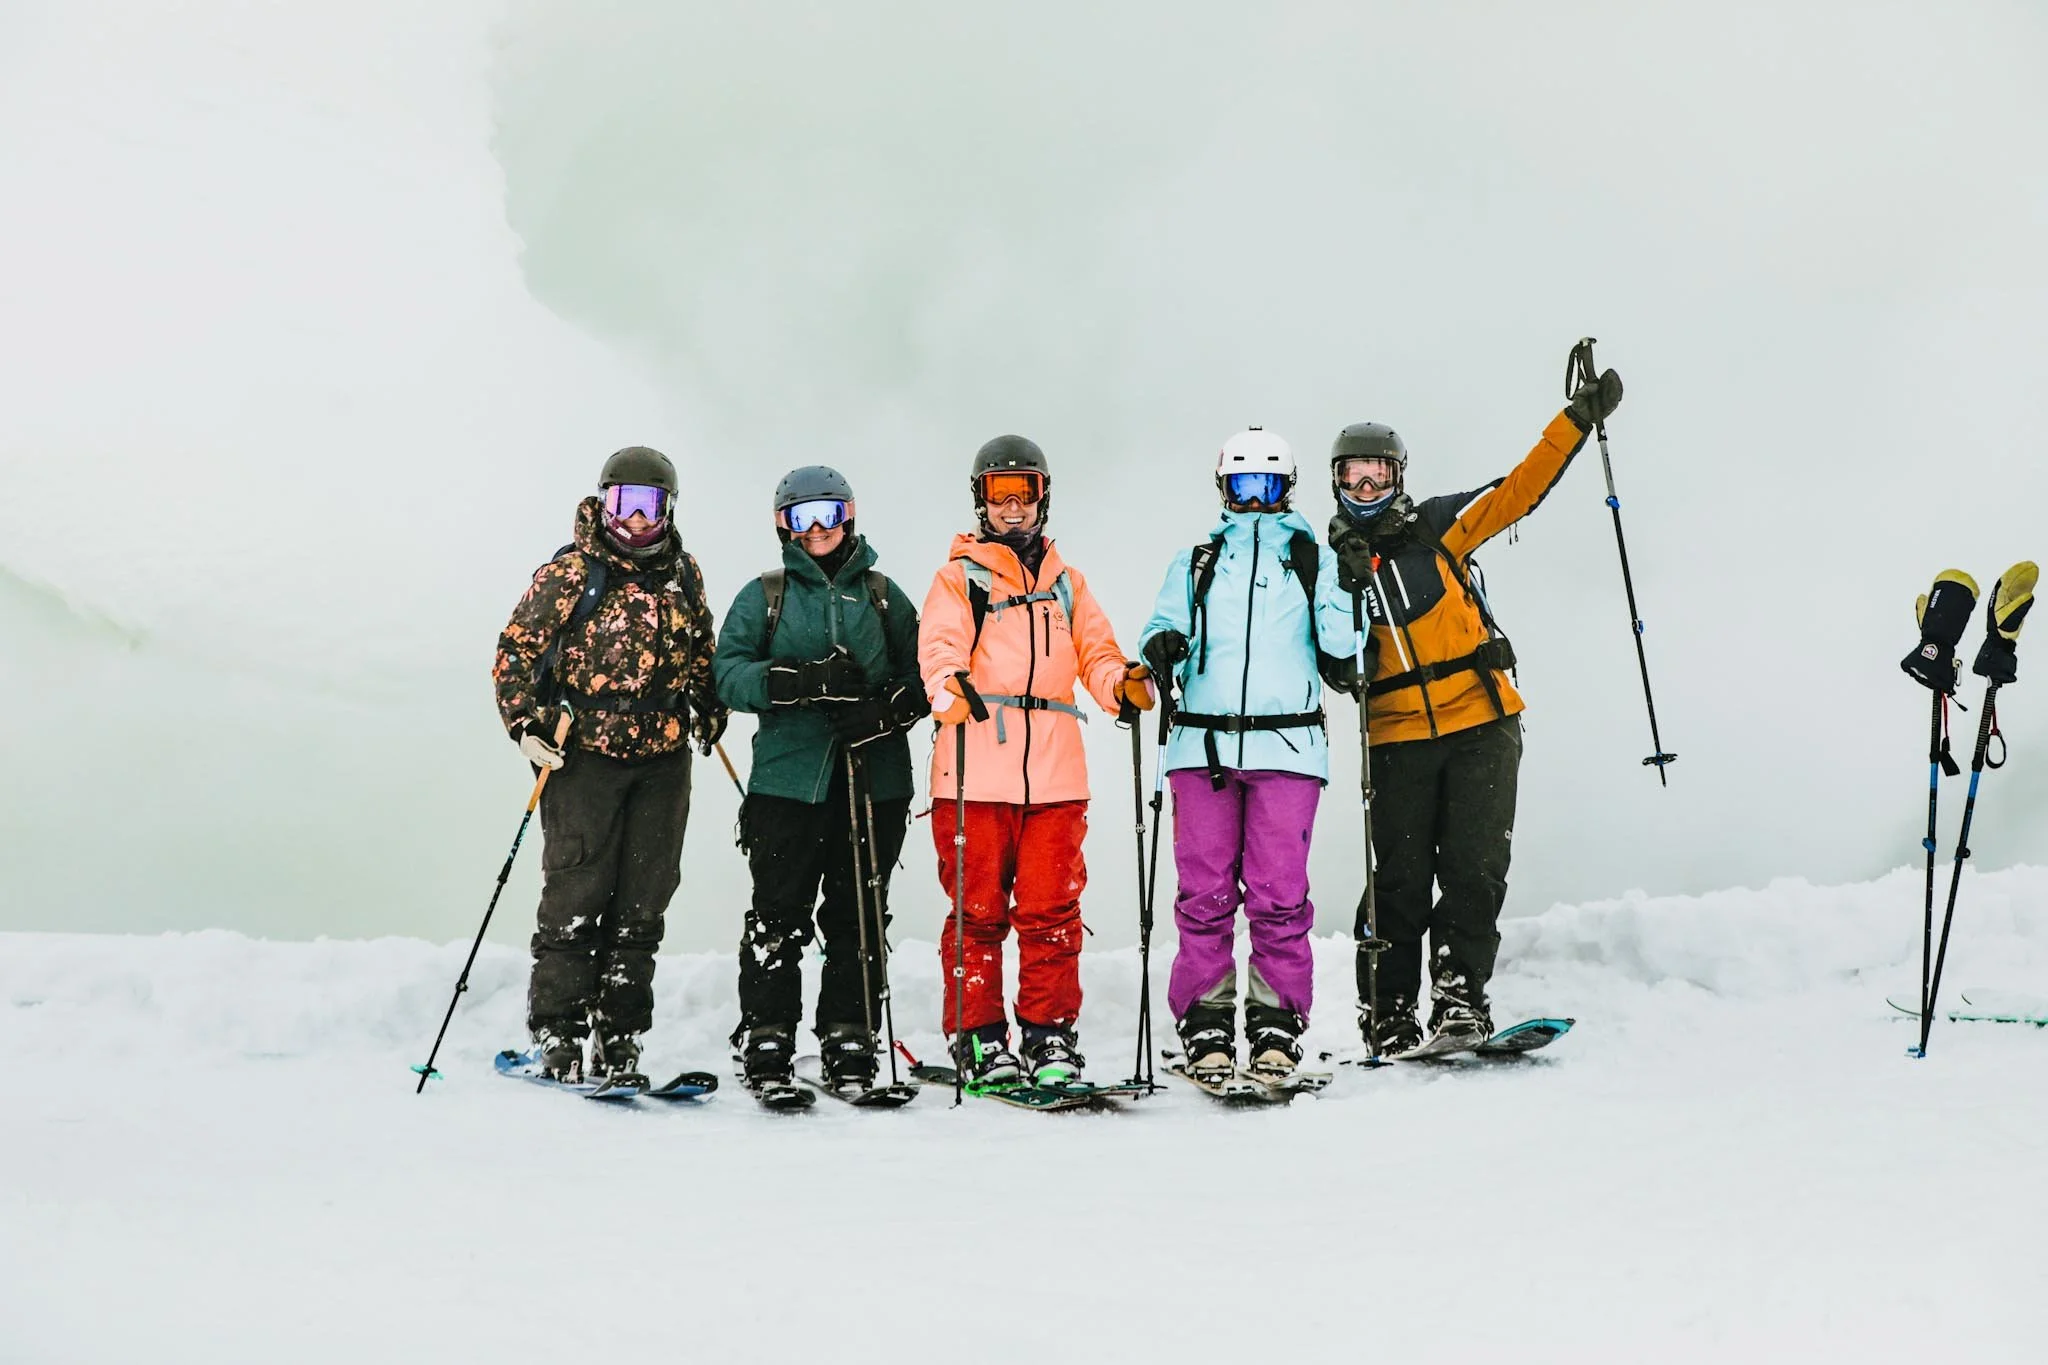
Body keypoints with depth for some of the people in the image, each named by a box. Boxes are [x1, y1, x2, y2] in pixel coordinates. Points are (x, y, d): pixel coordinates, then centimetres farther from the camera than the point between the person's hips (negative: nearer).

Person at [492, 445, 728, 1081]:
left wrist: (709, 706, 16)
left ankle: (619, 1045, 11)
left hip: (662, 762, 5)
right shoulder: (571, 572, -3)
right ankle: (559, 1039, 1)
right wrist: (526, 721, -11)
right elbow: (516, 649, -2)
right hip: (584, 754, -5)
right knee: (575, 897, -5)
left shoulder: (683, 574, 12)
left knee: (642, 903, 6)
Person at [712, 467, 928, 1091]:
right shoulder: (764, 596, 11)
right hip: (788, 777, -1)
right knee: (778, 915, -5)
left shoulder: (882, 595, 15)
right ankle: (767, 1041, 1)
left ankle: (850, 1042, 8)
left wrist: (885, 712, -11)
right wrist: (802, 681, -16)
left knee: (859, 916, 2)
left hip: (874, 779, 1)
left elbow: (920, 675, 10)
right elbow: (730, 673, -1)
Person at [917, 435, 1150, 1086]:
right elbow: (938, 648, -7)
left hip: (1054, 773, 3)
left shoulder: (1066, 581, 22)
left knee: (1051, 909, 1)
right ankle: (979, 1036, 7)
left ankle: (1051, 1035, 8)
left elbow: (1094, 651, 15)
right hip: (976, 773, -3)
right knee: (979, 909, -1)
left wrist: (1119, 682, -8)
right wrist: (951, 687, -29)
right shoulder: (959, 576, 9)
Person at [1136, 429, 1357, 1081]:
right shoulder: (1194, 562, 20)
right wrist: (1160, 647, -10)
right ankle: (1206, 1026, 4)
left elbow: (1341, 648, 4)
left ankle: (1277, 1025, 2)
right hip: (1202, 744, 1)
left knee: (1280, 894, -5)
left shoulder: (1312, 557, 14)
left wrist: (1325, 586, -11)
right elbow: (1164, 625, 12)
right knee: (1205, 892, -2)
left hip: (1286, 746, -1)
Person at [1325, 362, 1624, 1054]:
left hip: (1482, 723, 0)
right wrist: (1343, 589, -15)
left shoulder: (1438, 525, 7)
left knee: (1475, 867, -5)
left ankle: (1460, 993, 1)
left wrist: (1577, 419, -4)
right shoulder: (1333, 561, 10)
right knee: (1400, 878, 0)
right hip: (1397, 739, 1)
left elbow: (1522, 488, 3)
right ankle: (1387, 1012, 7)